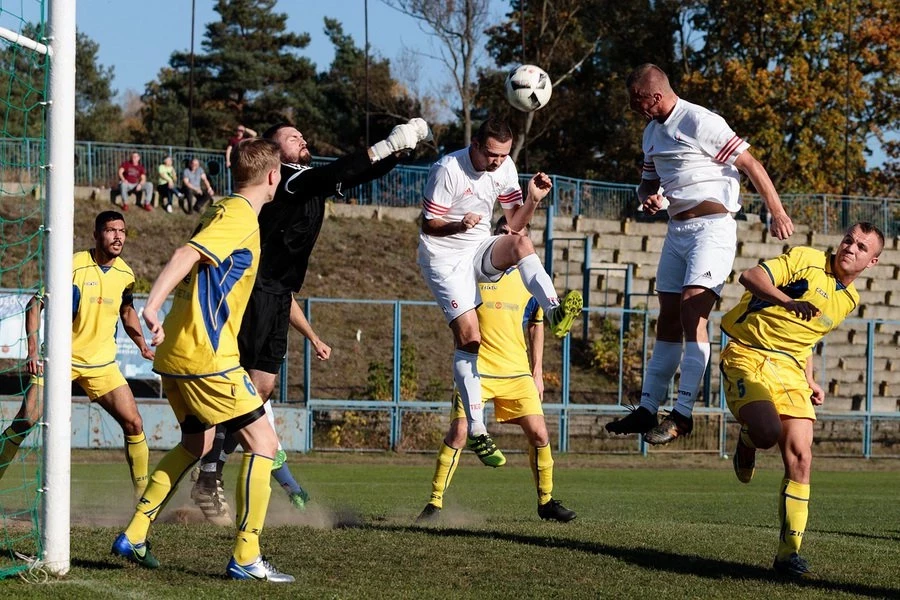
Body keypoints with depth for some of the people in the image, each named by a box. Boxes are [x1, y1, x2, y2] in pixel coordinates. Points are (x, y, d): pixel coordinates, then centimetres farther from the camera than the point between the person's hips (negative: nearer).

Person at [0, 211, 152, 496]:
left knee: (133, 424, -5)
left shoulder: (125, 274, 1)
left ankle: (143, 494, 8)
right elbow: (35, 303, -9)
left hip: (102, 363, 4)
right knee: (24, 421, -12)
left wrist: (142, 345, 9)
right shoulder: (74, 266, -14)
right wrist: (33, 349, -18)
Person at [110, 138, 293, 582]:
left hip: (176, 356, 10)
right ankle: (246, 558, -6)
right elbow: (186, 255, -26)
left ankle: (133, 537, 21)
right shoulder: (240, 217, -12)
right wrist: (153, 305, -37)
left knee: (196, 444, 24)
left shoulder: (220, 212, 16)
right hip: (207, 358, -10)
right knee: (262, 442, -4)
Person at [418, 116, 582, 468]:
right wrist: (459, 225, -33)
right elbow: (429, 225, -14)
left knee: (521, 243, -28)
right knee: (468, 334, -18)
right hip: (444, 257, -5)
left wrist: (533, 200, -14)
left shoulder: (505, 168, -1)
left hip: (481, 252, 5)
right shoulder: (448, 170, -18)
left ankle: (554, 313, -42)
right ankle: (476, 430, -15)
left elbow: (515, 223, 5)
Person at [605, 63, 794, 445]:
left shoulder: (700, 122, -13)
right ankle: (647, 409, 12)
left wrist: (777, 213, -15)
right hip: (677, 229, 9)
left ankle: (683, 413, -19)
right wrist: (648, 198, 2)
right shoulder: (652, 132, 14)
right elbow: (648, 181, 27)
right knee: (668, 320, 9)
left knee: (692, 314, -16)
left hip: (711, 226, -9)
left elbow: (751, 165, -12)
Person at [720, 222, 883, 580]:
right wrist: (788, 302, -30)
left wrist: (810, 382, 15)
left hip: (790, 368, 6)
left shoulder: (850, 300, 15)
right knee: (768, 432, -30)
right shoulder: (806, 260, -5)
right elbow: (751, 277, -16)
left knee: (799, 456, -7)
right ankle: (747, 442, 11)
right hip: (748, 354, -6)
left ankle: (788, 554, 0)